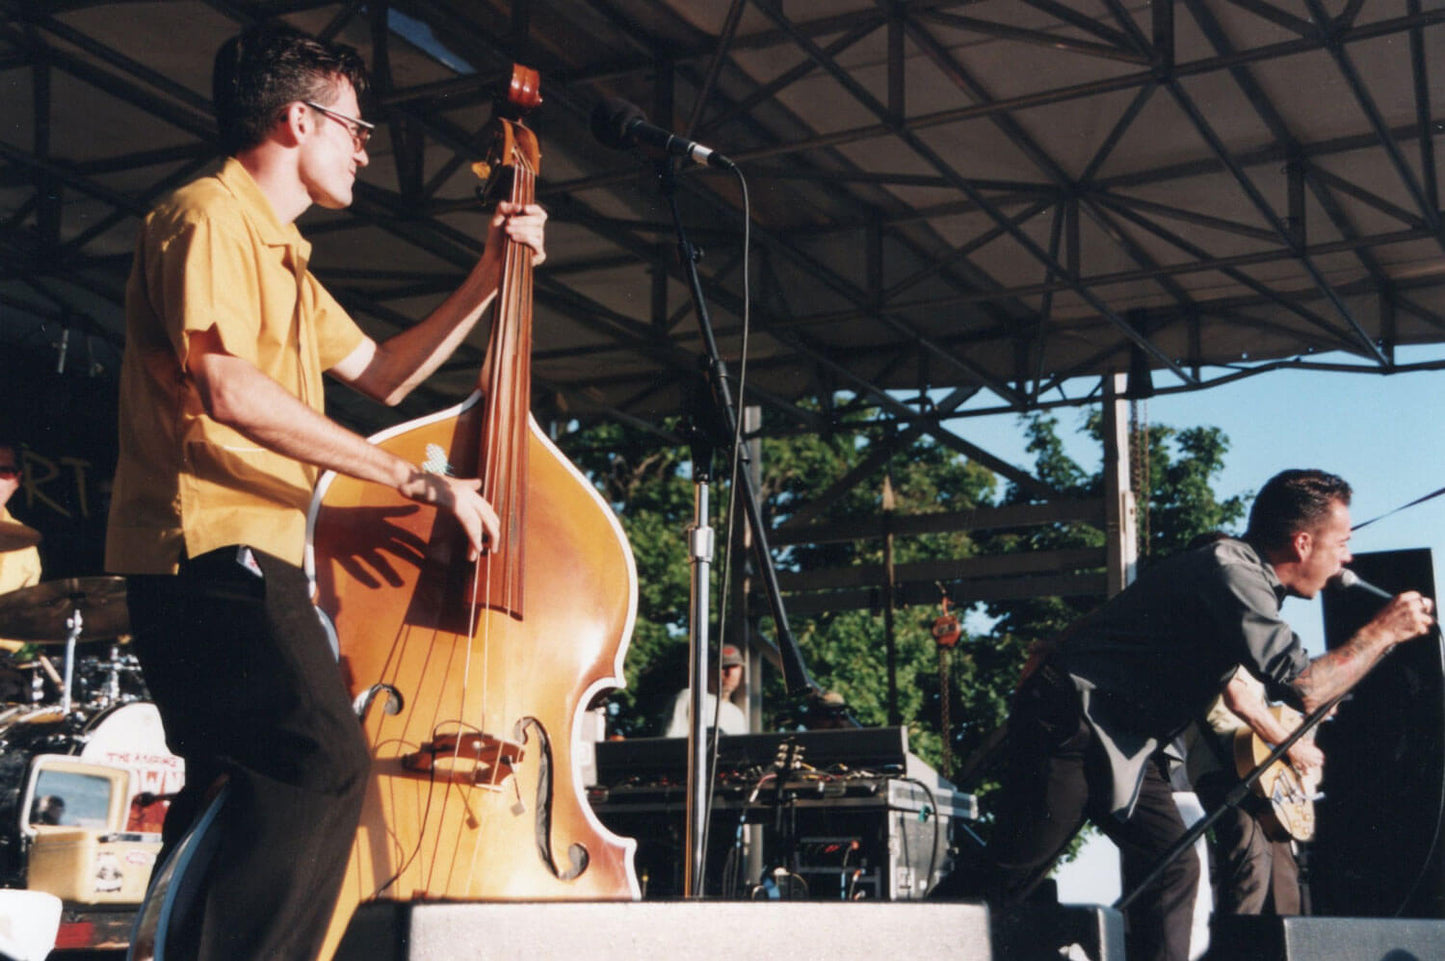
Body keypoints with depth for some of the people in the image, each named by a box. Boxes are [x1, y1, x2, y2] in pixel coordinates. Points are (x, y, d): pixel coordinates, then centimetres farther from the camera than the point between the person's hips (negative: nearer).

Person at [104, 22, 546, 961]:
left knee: (246, 793, 16)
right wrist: (416, 479, -21)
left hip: (244, 557, 11)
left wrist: (490, 278, 20)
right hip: (209, 544, -11)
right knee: (325, 761, -25)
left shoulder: (278, 252, 25)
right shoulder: (208, 215, -7)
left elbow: (381, 372, 28)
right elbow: (226, 389, -22)